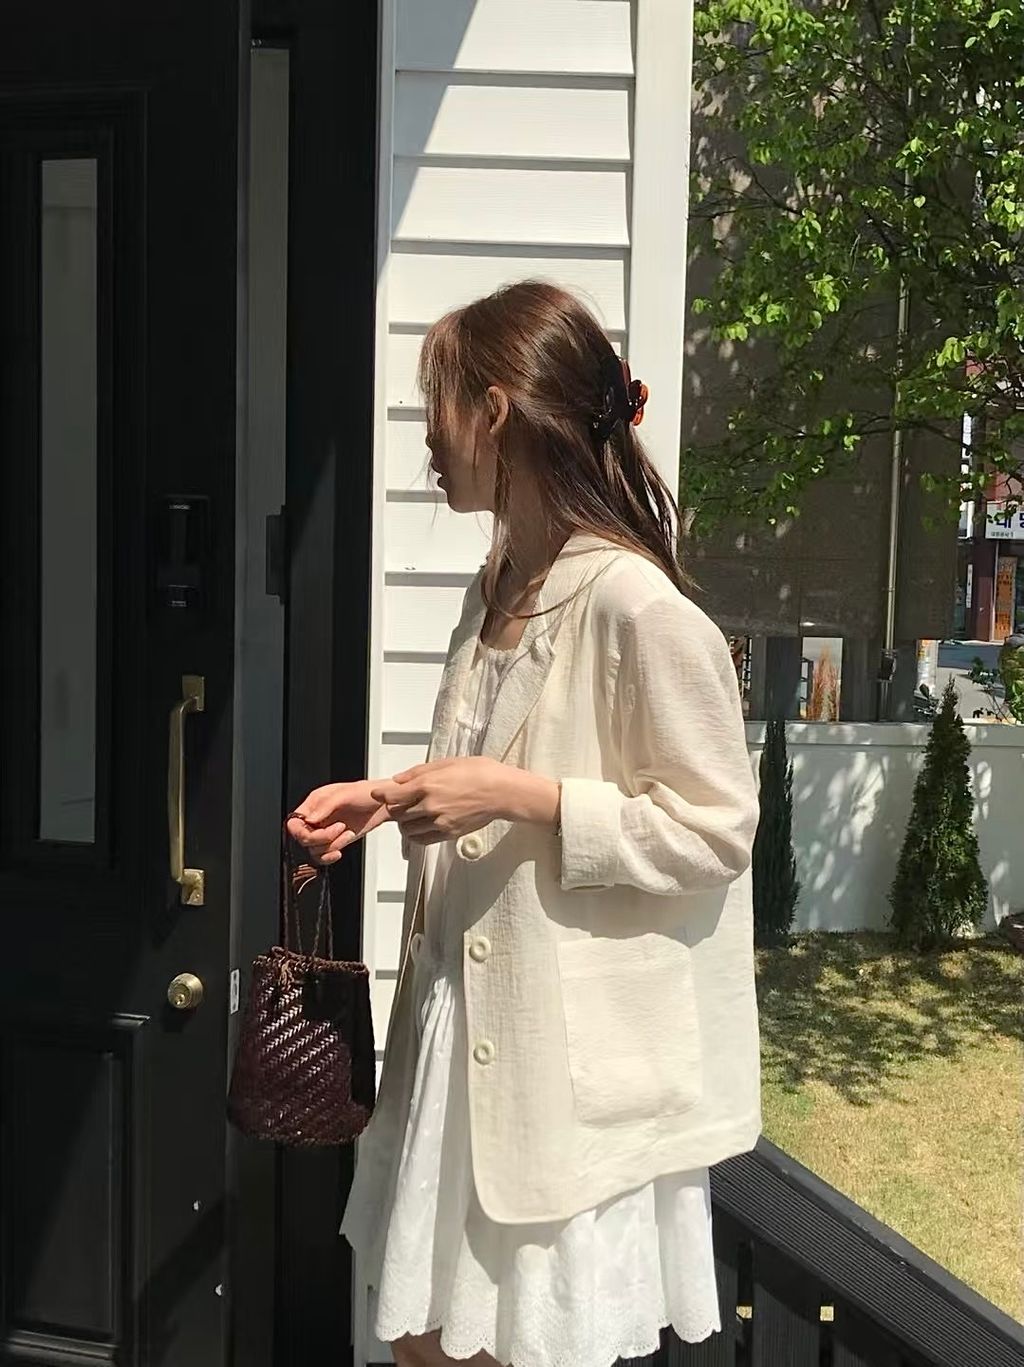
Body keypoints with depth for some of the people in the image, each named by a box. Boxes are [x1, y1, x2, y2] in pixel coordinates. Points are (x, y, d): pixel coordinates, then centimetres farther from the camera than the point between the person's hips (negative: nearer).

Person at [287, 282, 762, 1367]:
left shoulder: (636, 605, -19)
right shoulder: (498, 585, 9)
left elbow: (714, 829, -17)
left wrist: (518, 797, -23)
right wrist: (392, 797, 4)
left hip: (575, 1059, -8)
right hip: (464, 1031, 8)